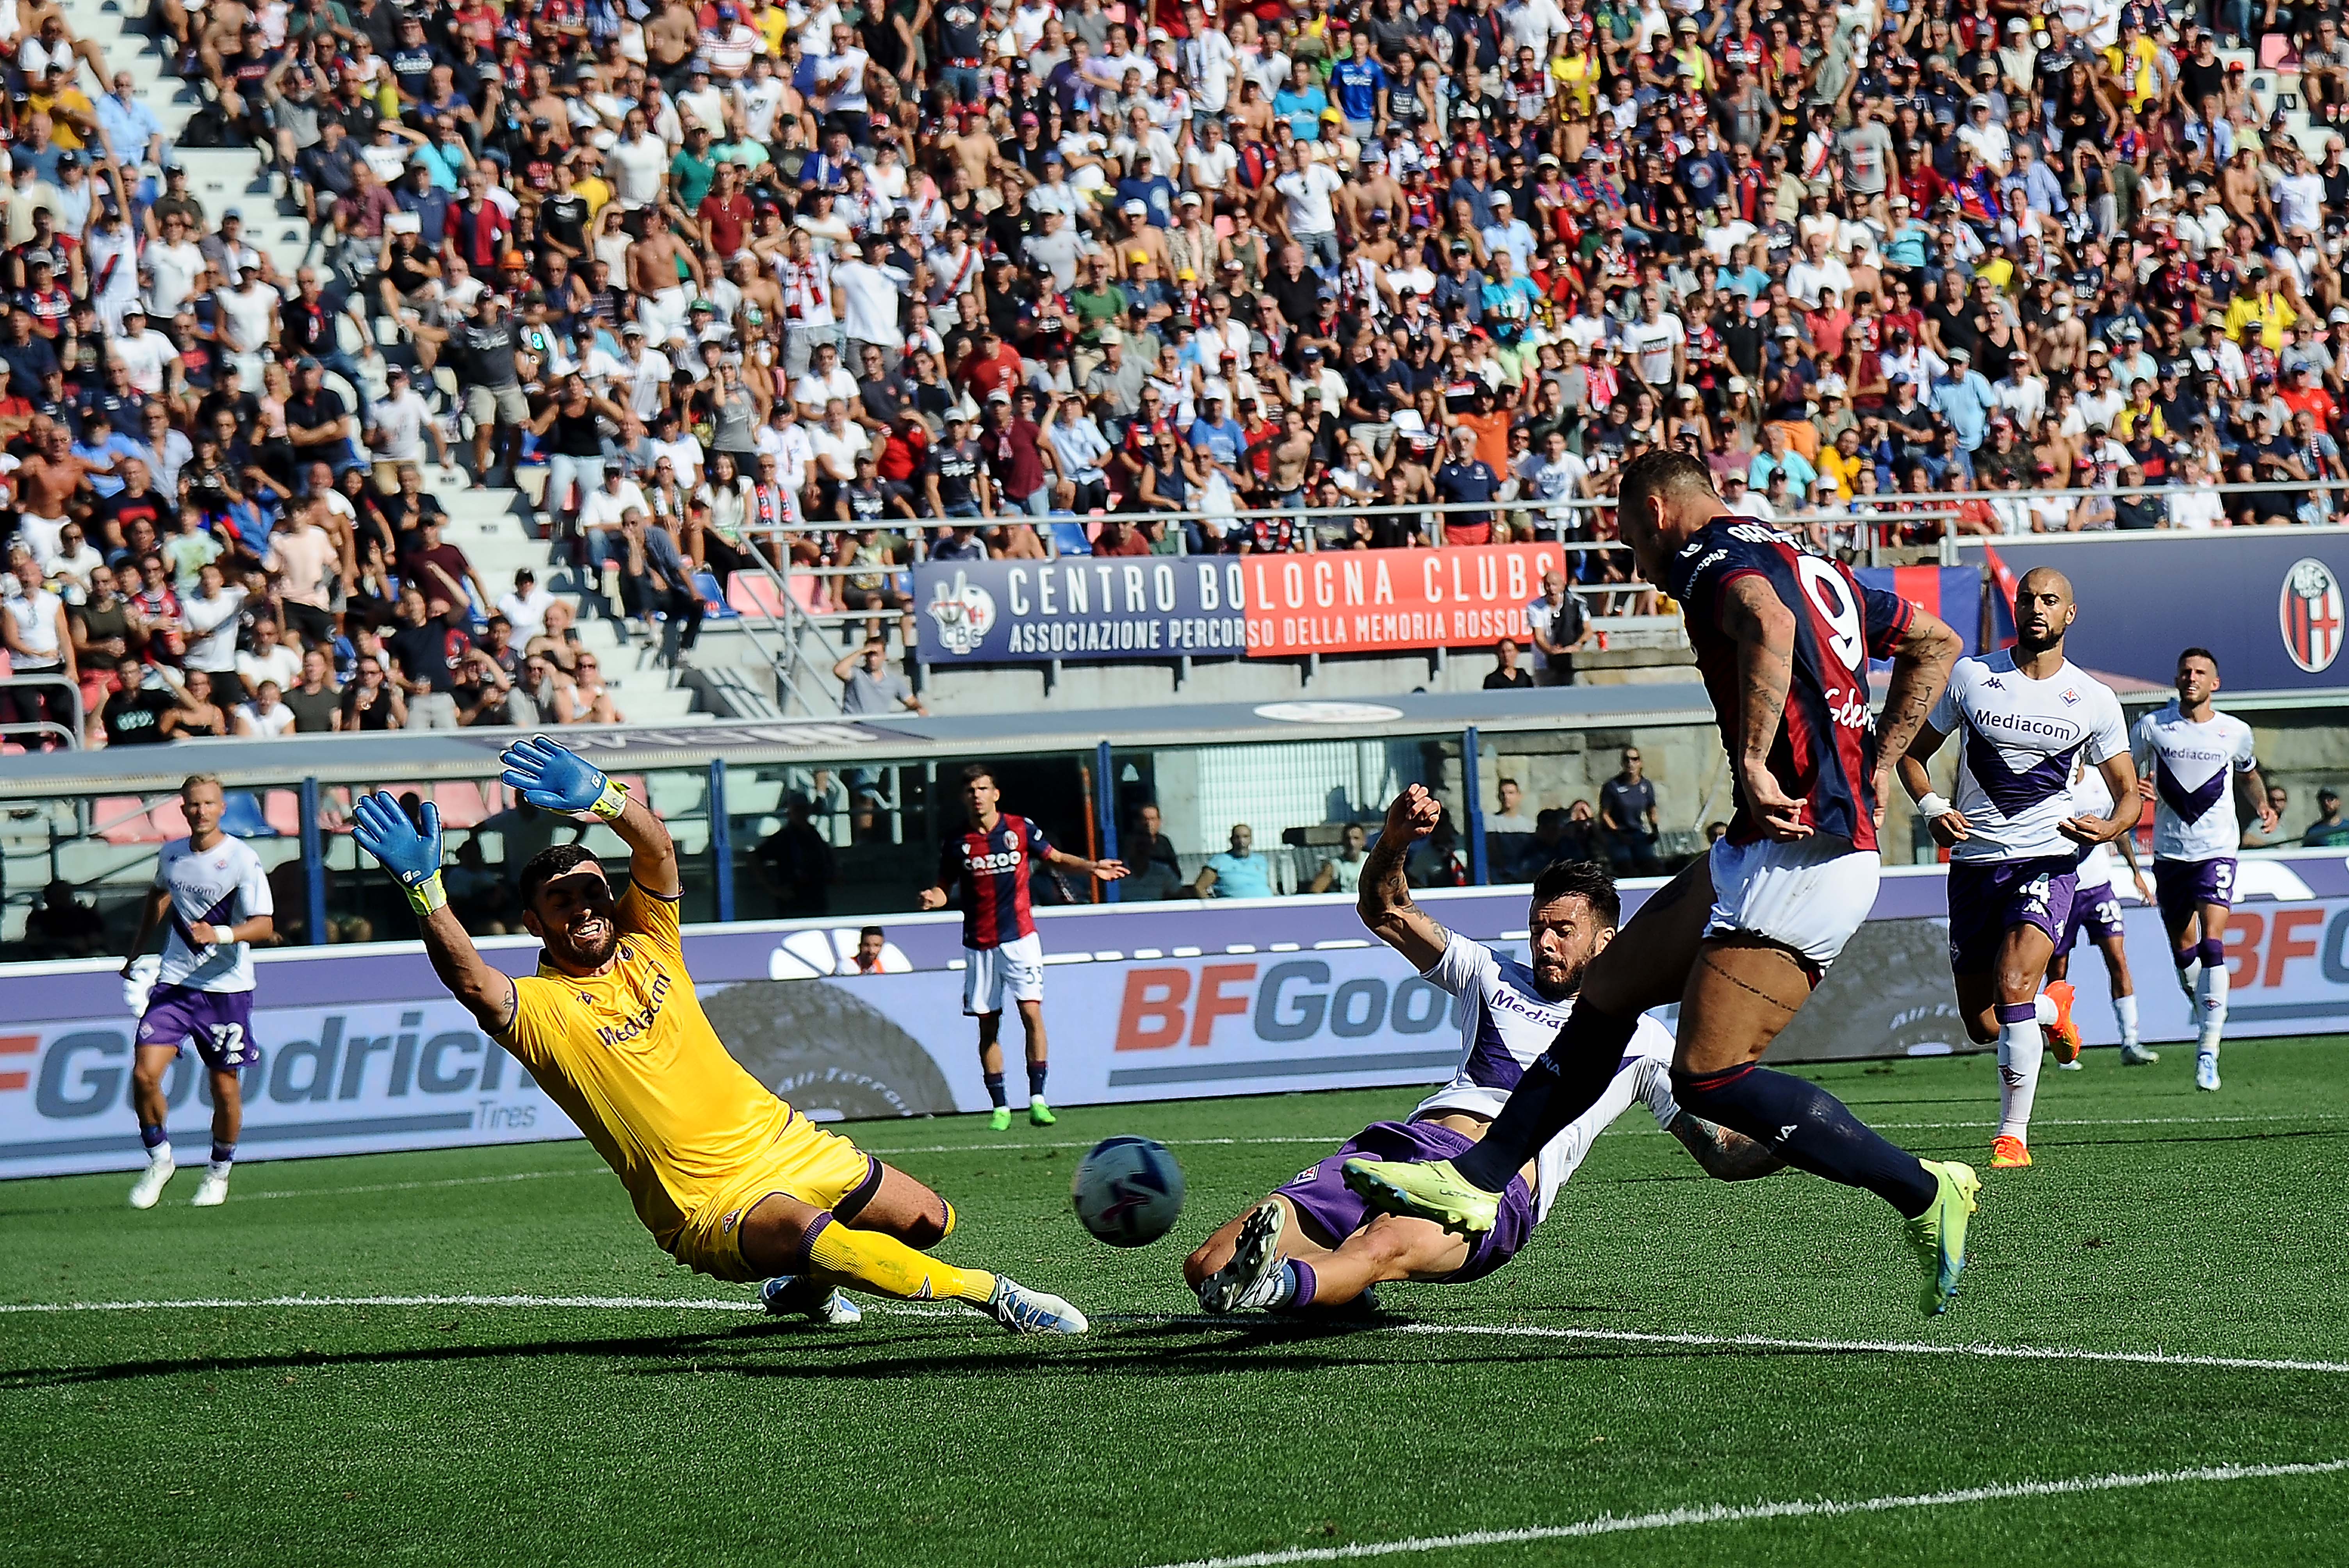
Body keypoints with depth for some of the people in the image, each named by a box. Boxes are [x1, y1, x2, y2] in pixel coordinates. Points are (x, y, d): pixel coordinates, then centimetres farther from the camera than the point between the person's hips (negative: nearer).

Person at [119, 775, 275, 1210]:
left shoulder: (243, 860, -12)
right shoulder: (171, 855, 5)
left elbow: (264, 926, -16)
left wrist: (219, 934, -32)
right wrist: (137, 953, 31)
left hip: (226, 989, -3)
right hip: (174, 982, 3)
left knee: (225, 1086, 4)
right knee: (145, 1073, -10)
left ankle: (219, 1173, 26)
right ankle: (159, 1159, 11)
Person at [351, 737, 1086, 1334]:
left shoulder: (643, 944, 3)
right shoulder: (541, 1008, -12)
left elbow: (657, 848, -15)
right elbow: (471, 981, -34)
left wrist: (598, 797, -35)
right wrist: (424, 888, -47)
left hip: (784, 1143, 7)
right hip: (708, 1201, -7)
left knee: (928, 1223, 15)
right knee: (813, 1234, -37)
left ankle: (802, 1285, 39)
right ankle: (988, 1292, -27)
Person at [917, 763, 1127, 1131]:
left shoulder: (1020, 829, 0)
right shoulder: (957, 842, 1)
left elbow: (1055, 857, 13)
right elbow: (944, 886, 9)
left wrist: (1091, 867, -2)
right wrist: (932, 898, -14)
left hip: (1020, 938, -1)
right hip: (979, 946, 1)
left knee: (1032, 1012, -13)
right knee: (988, 1027, 4)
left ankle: (1037, 1099, -10)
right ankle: (1000, 1107, 10)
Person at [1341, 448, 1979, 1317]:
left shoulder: (1713, 558, -8)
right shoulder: (1816, 566, 20)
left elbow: (1769, 624, -32)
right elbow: (1936, 642, 29)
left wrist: (1755, 763, -28)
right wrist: (1868, 770, 26)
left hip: (1799, 851, -10)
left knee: (1709, 1077, -13)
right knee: (1610, 988, 16)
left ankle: (1925, 1193, -6)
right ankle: (1476, 1180, 23)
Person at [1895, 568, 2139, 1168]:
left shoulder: (2095, 701, 3)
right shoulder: (1969, 677, 4)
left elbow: (2127, 791, 11)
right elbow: (1912, 753, 12)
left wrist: (2112, 826, -12)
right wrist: (1931, 807, -7)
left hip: (2048, 860, -3)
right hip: (1974, 863, 3)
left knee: (2013, 989, -25)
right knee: (1981, 1026, 7)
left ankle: (2013, 1135, -14)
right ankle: (2053, 1009, 42)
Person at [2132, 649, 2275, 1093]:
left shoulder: (2235, 733, 3)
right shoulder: (2152, 727, 0)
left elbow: (2248, 774, 23)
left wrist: (2262, 805, 5)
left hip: (2218, 851, -2)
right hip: (2170, 852, 2)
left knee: (2211, 944, -17)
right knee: (2183, 950, 10)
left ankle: (2208, 1051, -20)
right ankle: (2203, 1010, 41)